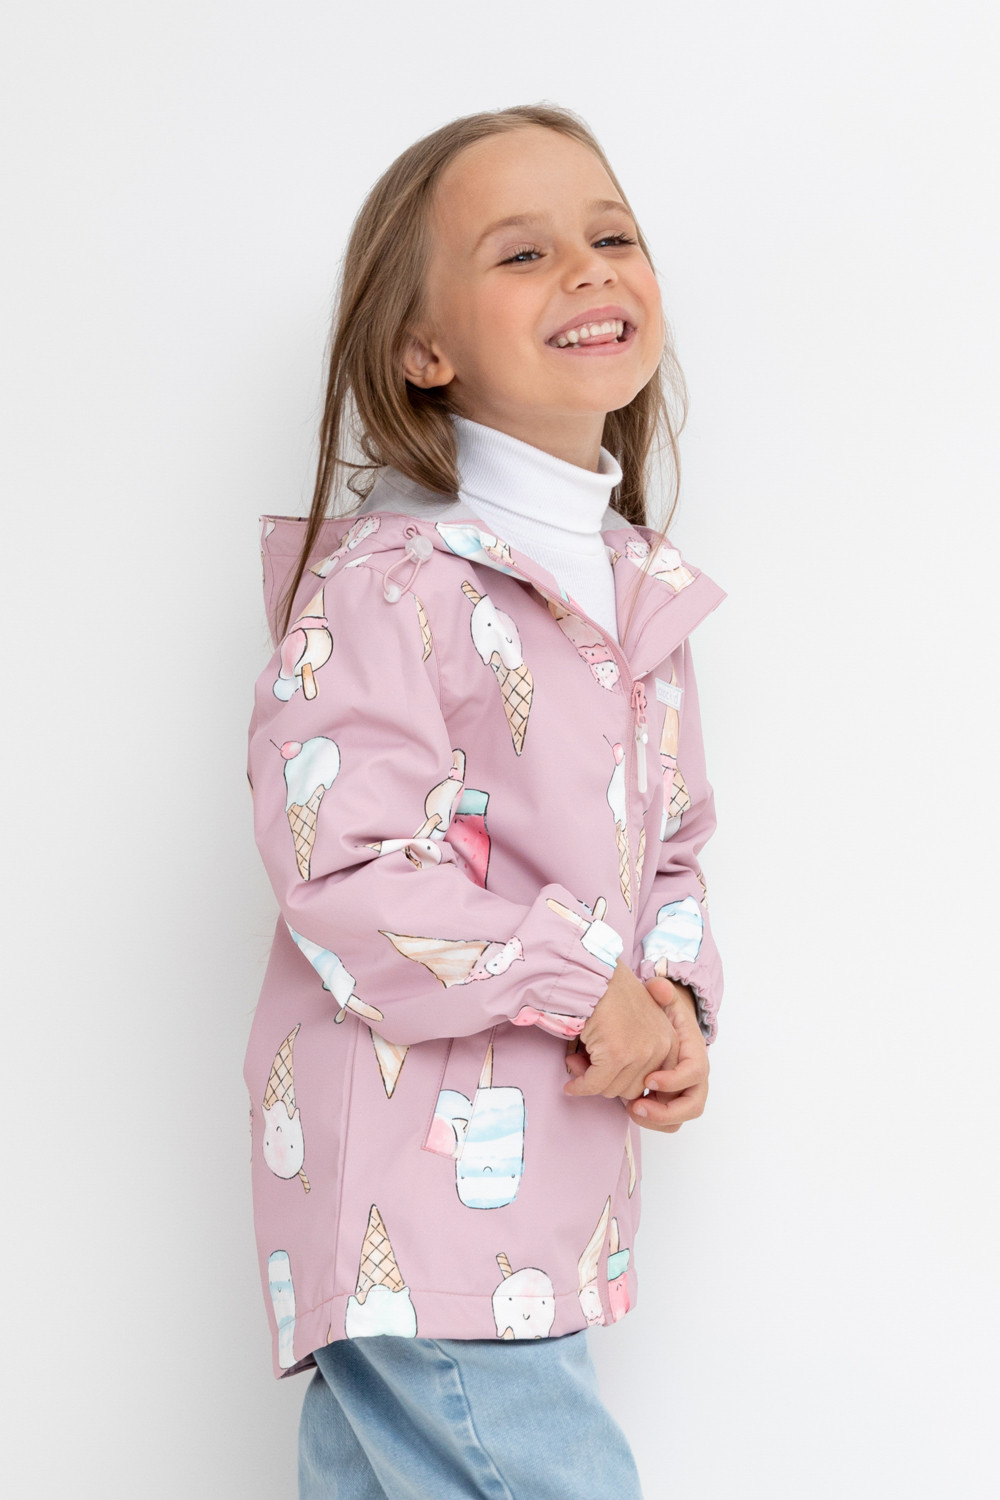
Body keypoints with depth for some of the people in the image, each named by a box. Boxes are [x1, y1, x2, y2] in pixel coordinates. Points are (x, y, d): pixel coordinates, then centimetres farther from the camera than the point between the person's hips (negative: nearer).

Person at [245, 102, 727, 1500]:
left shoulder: (639, 591, 12)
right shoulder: (387, 580, -14)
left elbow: (672, 844, 20)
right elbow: (337, 859, -20)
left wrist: (676, 1006, 0)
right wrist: (582, 984, -16)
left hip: (556, 1172, 8)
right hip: (415, 1185, -8)